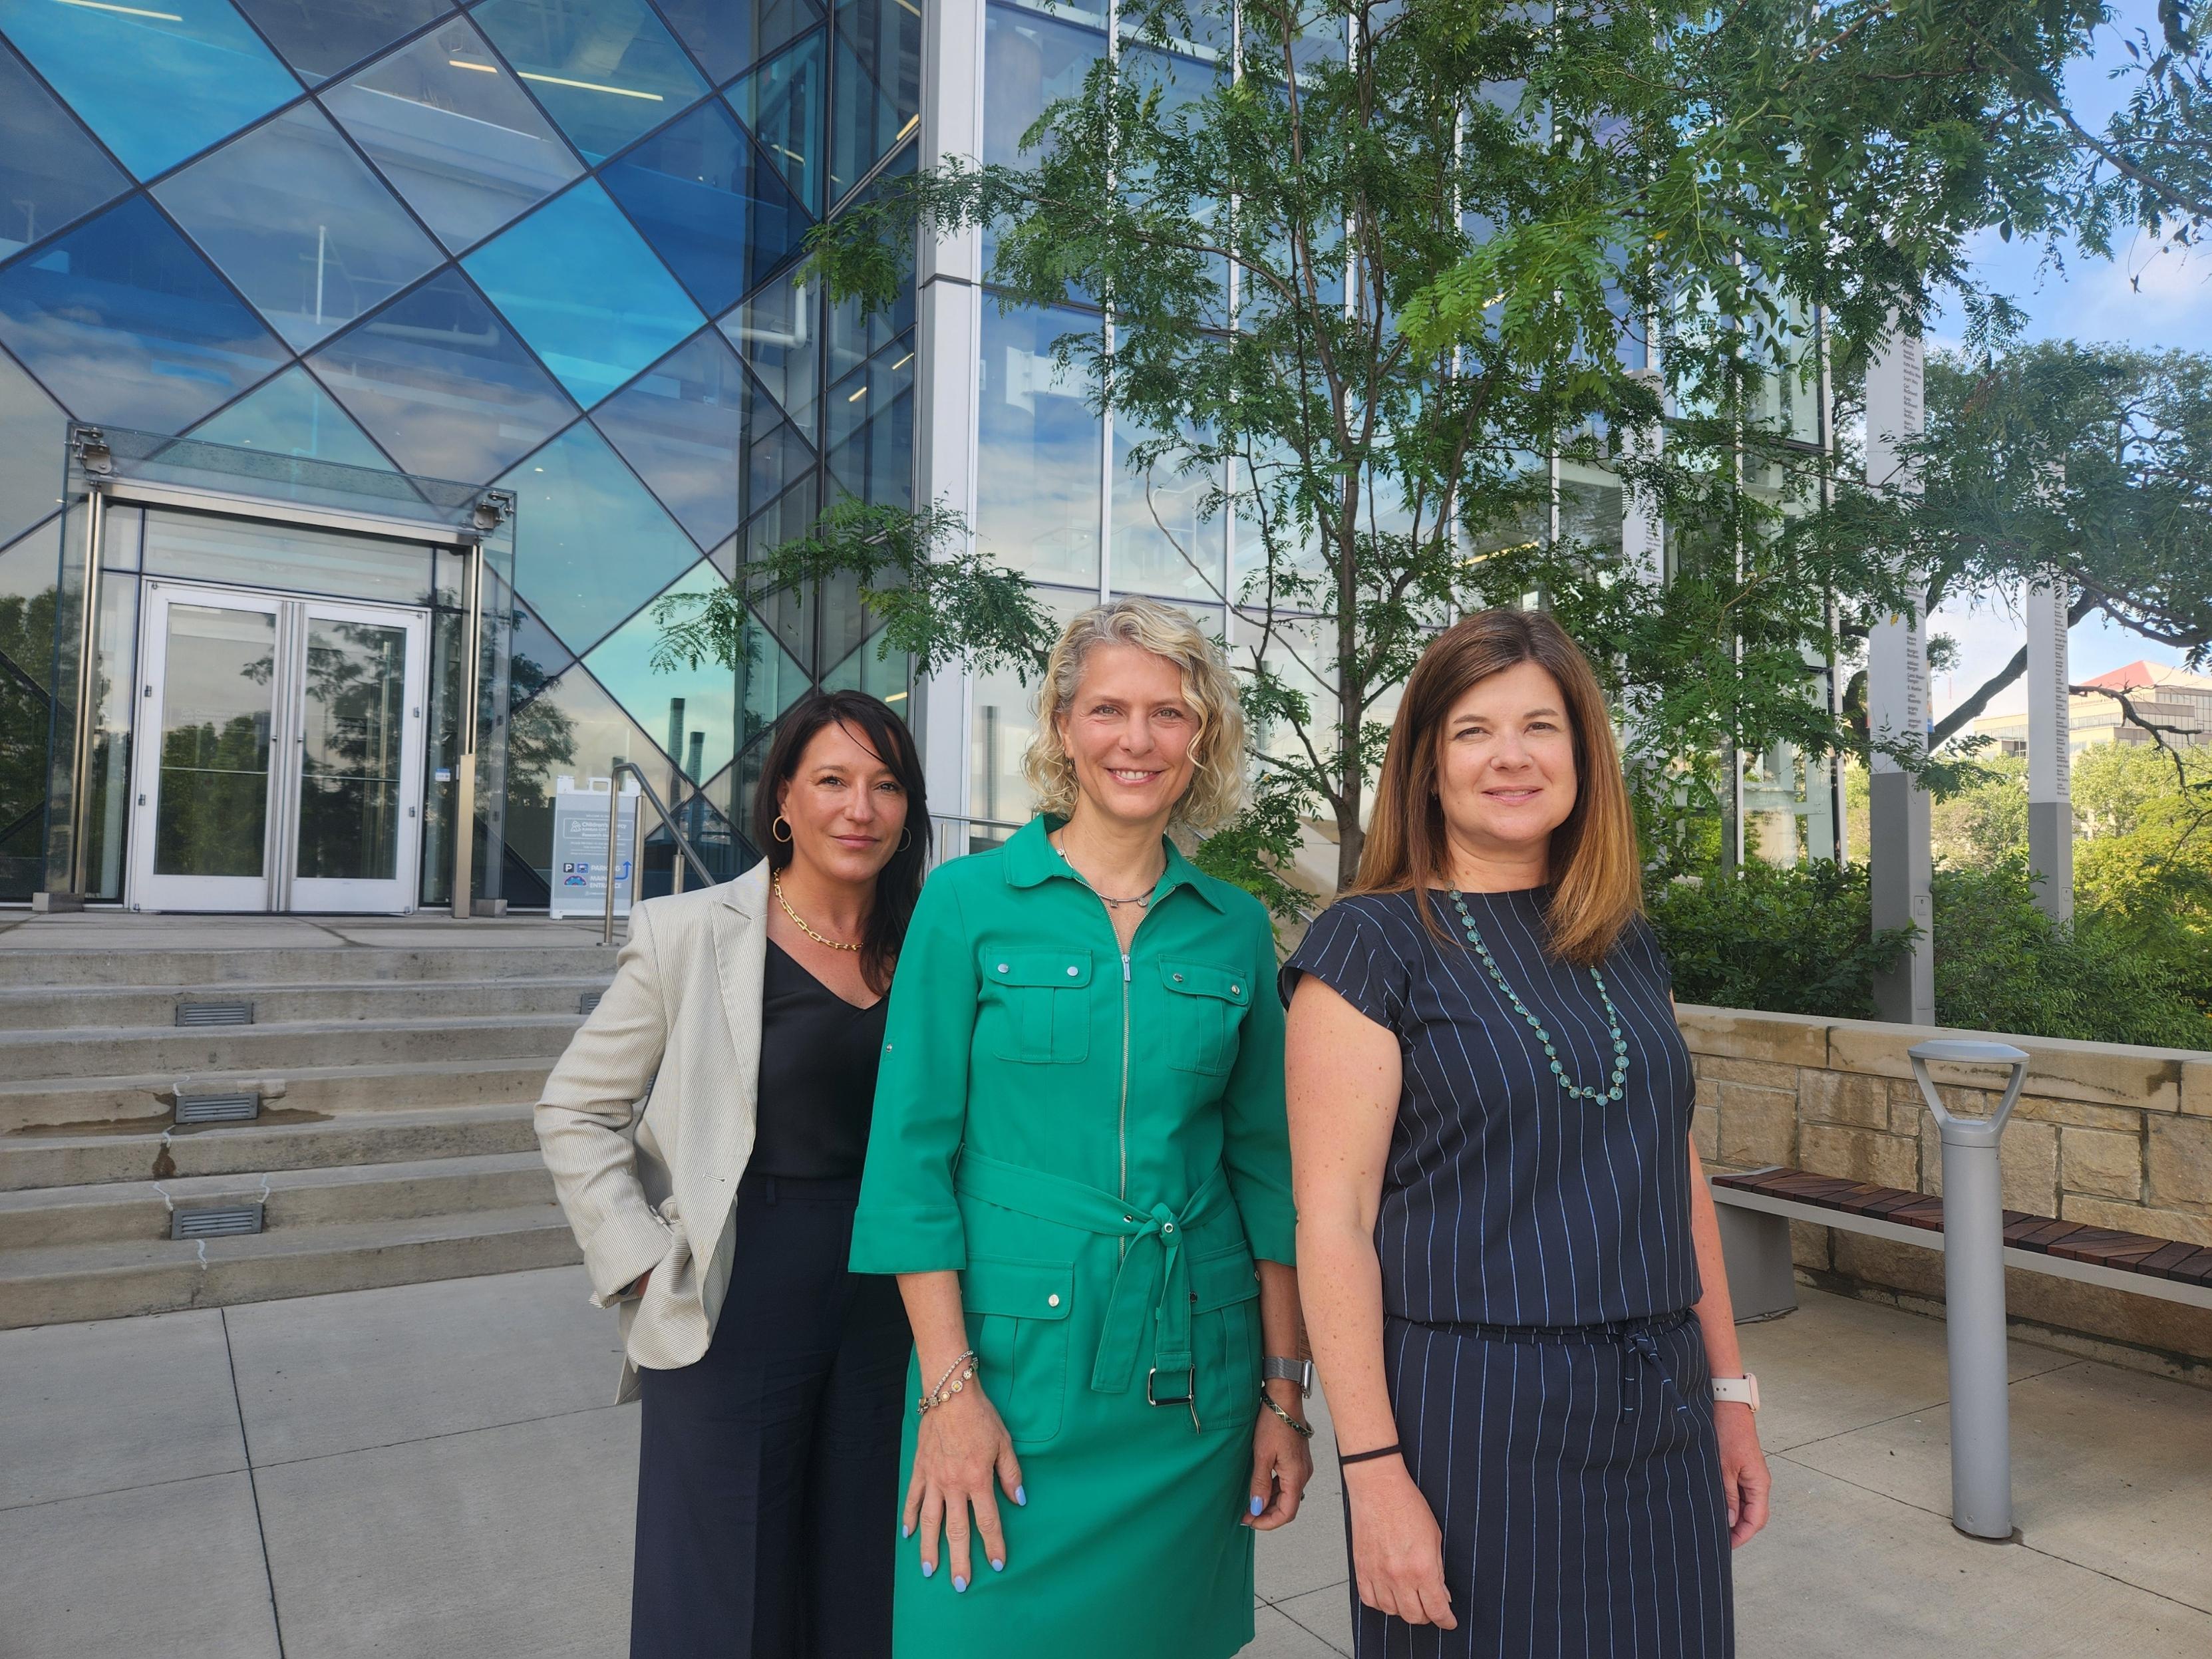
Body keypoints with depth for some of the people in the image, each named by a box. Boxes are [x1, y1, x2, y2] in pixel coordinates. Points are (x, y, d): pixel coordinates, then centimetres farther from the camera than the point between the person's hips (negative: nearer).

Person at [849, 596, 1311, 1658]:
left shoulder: (1236, 929, 2)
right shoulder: (970, 903, -5)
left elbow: (1264, 1164, 6)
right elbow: (913, 1154, -6)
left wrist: (1285, 1393, 5)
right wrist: (950, 1385, -11)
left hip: (1191, 1379, 3)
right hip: (1010, 1363, -2)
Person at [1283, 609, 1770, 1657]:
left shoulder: (1628, 943, 8)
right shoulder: (1370, 943, -10)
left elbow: (1678, 1176, 14)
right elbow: (1333, 1221, -13)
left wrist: (1730, 1392, 13)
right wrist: (1373, 1469, -16)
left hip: (1658, 1420, 6)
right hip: (1468, 1422, -5)